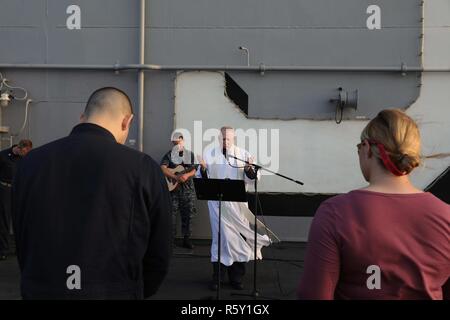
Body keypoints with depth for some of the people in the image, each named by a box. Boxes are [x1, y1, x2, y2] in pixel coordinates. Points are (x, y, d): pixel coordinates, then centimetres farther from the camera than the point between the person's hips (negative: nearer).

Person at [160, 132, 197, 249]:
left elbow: (194, 170, 2)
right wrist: (176, 177, -23)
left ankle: (187, 239, 12)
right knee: (172, 214, -2)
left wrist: (187, 175, -20)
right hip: (173, 187, -2)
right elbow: (163, 169, -12)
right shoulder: (169, 155, 3)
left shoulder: (190, 154, 10)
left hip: (188, 187, 2)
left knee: (188, 214, 3)